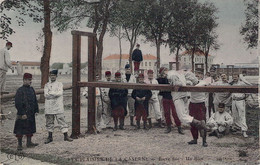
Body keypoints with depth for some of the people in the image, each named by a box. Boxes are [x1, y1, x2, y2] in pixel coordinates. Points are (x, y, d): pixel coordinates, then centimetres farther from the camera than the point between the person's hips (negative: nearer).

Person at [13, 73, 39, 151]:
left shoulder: (31, 89, 10)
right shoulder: (20, 90, -12)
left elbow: (35, 101, 17)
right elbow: (18, 103, -16)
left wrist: (36, 110, 11)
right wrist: (22, 113, -19)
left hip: (31, 114, 7)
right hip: (23, 114, -7)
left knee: (30, 129, 14)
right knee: (20, 130, 0)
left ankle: (29, 143, 25)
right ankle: (19, 144, 9)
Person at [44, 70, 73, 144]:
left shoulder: (59, 84, 6)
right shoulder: (46, 85, 11)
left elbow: (60, 93, -11)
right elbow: (46, 95, -3)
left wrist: (50, 93, -9)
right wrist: (55, 93, -10)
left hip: (58, 107, -2)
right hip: (49, 107, 2)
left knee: (62, 120, -2)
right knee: (49, 122, 8)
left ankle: (66, 136, 2)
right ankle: (50, 137, 18)